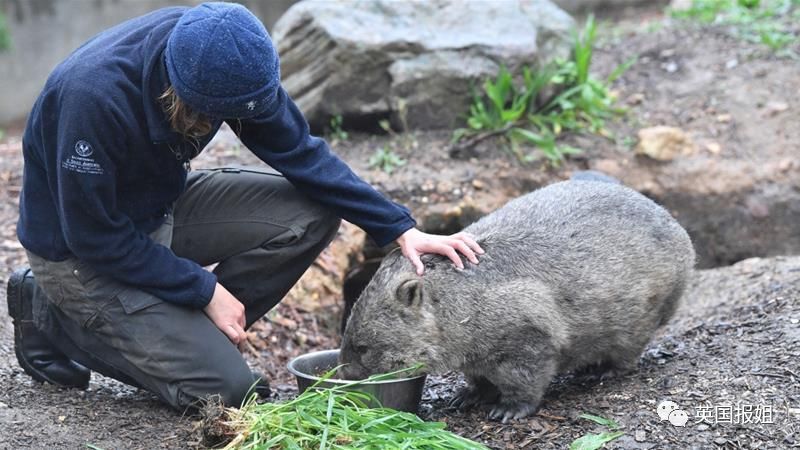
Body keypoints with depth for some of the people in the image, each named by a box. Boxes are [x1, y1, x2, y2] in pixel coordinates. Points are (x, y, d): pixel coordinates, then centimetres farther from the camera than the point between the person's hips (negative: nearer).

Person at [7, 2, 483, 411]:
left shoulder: (221, 56, -17)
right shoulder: (93, 96, -36)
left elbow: (299, 152, -9)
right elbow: (94, 236, -26)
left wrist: (401, 228, -15)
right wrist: (206, 291, -20)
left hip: (161, 208, 7)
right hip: (79, 252, -6)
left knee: (313, 213, -12)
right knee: (227, 387, -15)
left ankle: (184, 332, -2)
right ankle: (59, 321, 2)